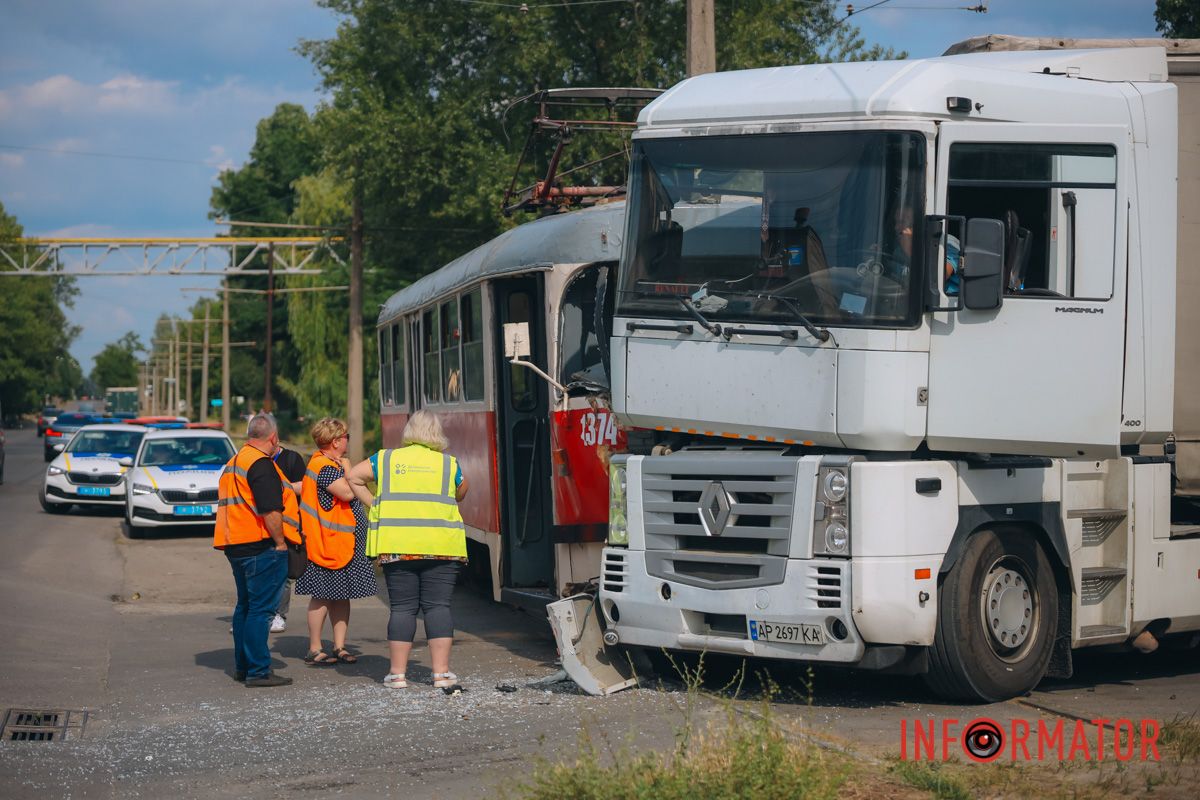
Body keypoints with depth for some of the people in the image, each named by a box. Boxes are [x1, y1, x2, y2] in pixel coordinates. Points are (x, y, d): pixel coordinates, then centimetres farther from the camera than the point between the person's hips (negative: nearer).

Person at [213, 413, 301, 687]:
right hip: (261, 546, -10)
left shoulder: (233, 464, 16)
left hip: (236, 546, 10)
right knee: (260, 608, -7)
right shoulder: (261, 464, -15)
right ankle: (258, 671, -7)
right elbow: (270, 510, -22)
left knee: (245, 606, 18)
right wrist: (280, 542, -14)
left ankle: (242, 666, 24)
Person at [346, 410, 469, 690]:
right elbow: (461, 494, 20)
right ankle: (441, 671, -2)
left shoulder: (386, 459, 7)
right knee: (437, 606, 2)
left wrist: (371, 502, 14)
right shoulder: (448, 463, 5)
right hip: (441, 548, -1)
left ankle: (398, 672, 3)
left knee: (402, 608, 4)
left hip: (397, 547, 1)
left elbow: (353, 477, 11)